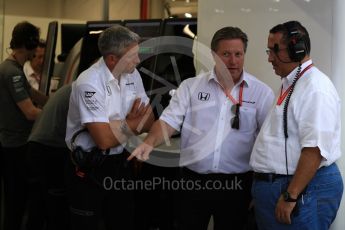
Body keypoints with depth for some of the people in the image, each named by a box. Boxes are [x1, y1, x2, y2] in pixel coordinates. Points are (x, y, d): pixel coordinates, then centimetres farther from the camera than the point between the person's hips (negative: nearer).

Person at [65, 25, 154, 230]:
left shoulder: (132, 75, 0)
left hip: (120, 163, 7)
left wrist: (126, 123, -14)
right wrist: (134, 123, -10)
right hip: (90, 169, -6)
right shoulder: (89, 84, -22)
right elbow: (105, 140, -24)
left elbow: (149, 122, 6)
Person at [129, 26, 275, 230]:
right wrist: (149, 143, -20)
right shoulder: (191, 87, 4)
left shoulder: (261, 92, 0)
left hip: (236, 184, -1)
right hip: (194, 181, 1)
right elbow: (170, 120, -1)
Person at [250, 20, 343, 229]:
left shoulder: (316, 87, -16)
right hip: (274, 186, 9)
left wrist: (290, 196, -24)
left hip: (303, 188, -9)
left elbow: (315, 149, -24)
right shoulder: (290, 84, 15)